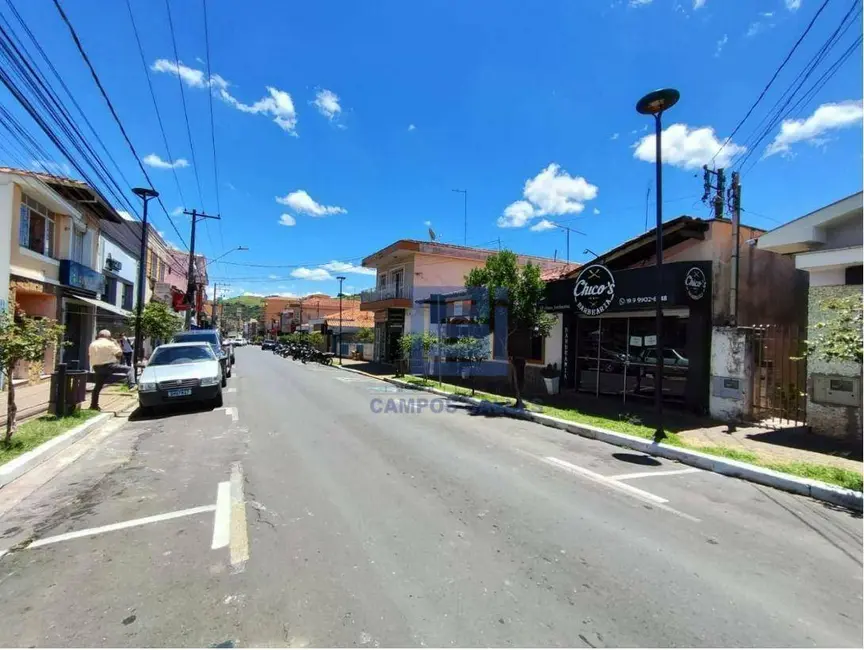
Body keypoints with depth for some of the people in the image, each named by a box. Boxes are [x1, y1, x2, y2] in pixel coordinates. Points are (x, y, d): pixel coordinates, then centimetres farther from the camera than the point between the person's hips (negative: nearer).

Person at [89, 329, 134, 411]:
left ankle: (94, 405, 18)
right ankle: (132, 385, -20)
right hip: (108, 366, -6)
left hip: (97, 368, 6)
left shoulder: (92, 344, 12)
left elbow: (92, 356, 16)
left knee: (97, 386, 14)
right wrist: (116, 343, 6)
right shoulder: (109, 343, -6)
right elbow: (119, 353, -5)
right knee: (129, 369, 0)